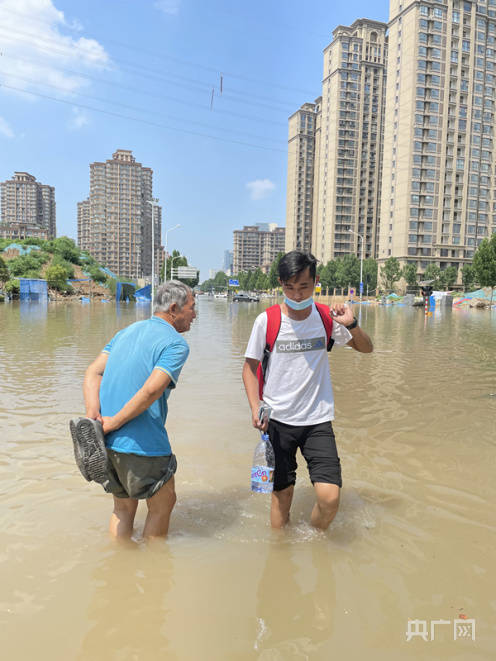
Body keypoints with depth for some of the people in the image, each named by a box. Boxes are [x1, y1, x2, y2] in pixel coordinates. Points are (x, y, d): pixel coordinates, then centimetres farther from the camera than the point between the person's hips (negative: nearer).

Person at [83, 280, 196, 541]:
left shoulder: (126, 332, 14)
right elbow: (151, 390, -23)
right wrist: (112, 423, -15)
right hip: (143, 444, -7)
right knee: (163, 505, 17)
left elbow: (93, 372, 5)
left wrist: (93, 417, -6)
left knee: (123, 506, 24)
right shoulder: (176, 344, -10)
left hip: (106, 442, 7)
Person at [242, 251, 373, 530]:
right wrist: (255, 408, -12)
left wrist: (352, 325, -12)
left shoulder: (327, 317, -2)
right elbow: (250, 366, 3)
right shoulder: (266, 320, -6)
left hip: (318, 420, 1)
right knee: (281, 496, 9)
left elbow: (367, 349, 9)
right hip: (277, 420, 0)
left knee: (330, 498, -11)